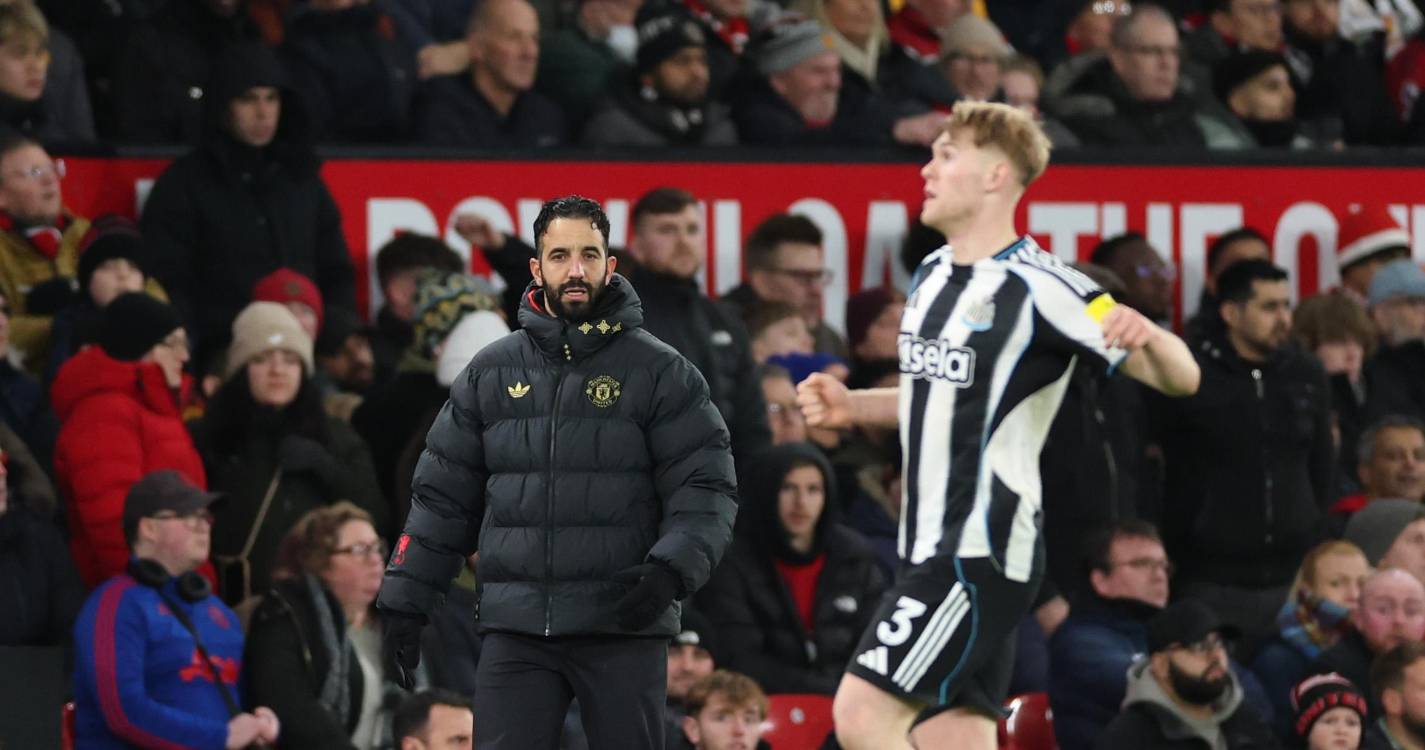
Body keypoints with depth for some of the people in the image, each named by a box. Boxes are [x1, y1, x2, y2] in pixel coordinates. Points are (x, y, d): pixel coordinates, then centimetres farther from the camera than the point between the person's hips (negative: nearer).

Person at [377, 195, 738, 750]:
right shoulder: (491, 371, 12)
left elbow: (705, 488, -2)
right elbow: (444, 494, 15)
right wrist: (405, 598, 9)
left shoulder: (660, 372, 3)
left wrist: (670, 570, -19)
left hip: (623, 625, -2)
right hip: (515, 629, 2)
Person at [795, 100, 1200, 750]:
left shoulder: (1038, 288, -14)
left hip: (981, 553, -9)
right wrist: (852, 406, 14)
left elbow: (1181, 378, -14)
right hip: (933, 550, 9)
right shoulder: (934, 274, 12)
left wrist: (1146, 334, -36)